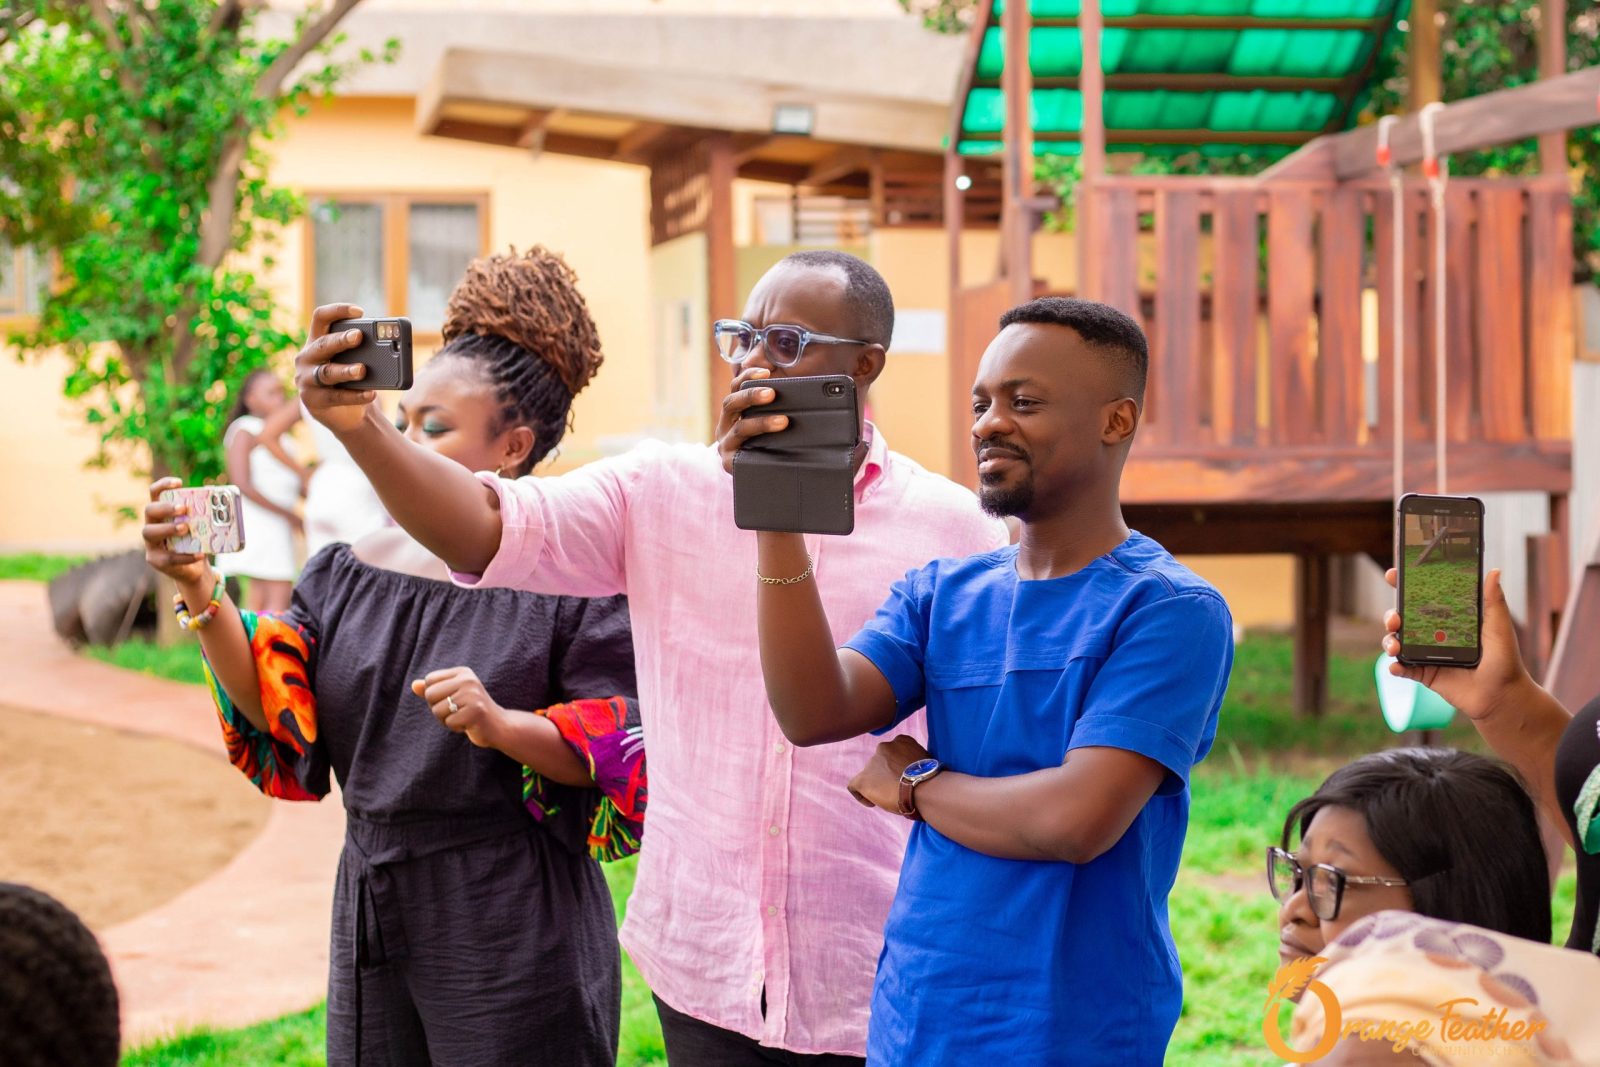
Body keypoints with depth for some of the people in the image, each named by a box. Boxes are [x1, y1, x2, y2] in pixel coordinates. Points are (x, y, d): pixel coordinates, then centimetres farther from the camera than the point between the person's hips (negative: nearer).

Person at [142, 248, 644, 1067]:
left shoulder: (566, 575, -9)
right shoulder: (354, 570, 8)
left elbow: (618, 754, -12)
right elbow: (277, 711, -1)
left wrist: (501, 726, -28)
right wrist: (200, 594, -14)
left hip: (513, 932, -5)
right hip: (374, 918, 5)